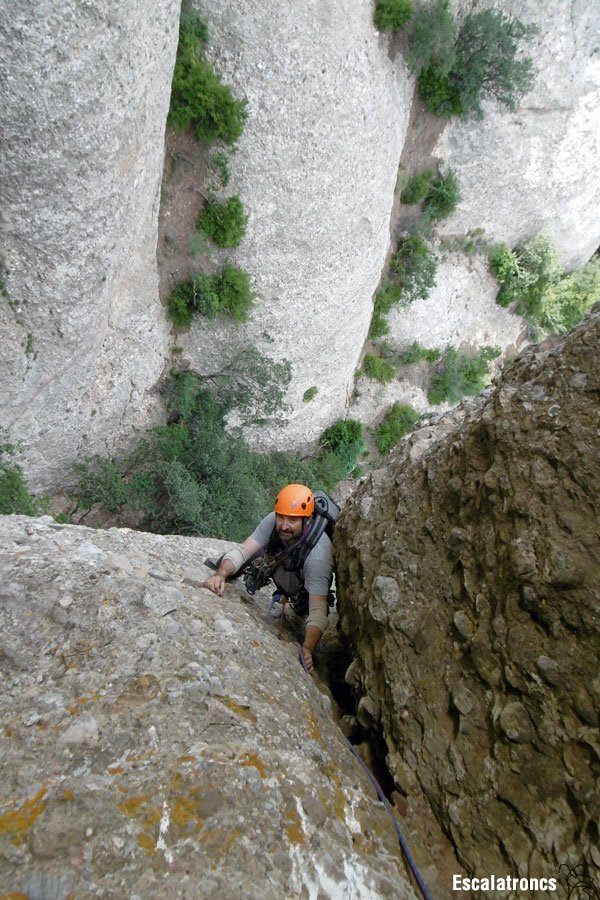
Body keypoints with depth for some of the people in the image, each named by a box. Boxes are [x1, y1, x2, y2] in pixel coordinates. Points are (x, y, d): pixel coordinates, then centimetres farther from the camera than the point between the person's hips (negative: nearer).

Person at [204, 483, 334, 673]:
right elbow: (243, 550, -34)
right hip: (280, 559, 1)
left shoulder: (318, 552, -44)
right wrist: (220, 575, -53)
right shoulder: (273, 521, -33)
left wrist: (307, 649, -61)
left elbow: (318, 608, -46)